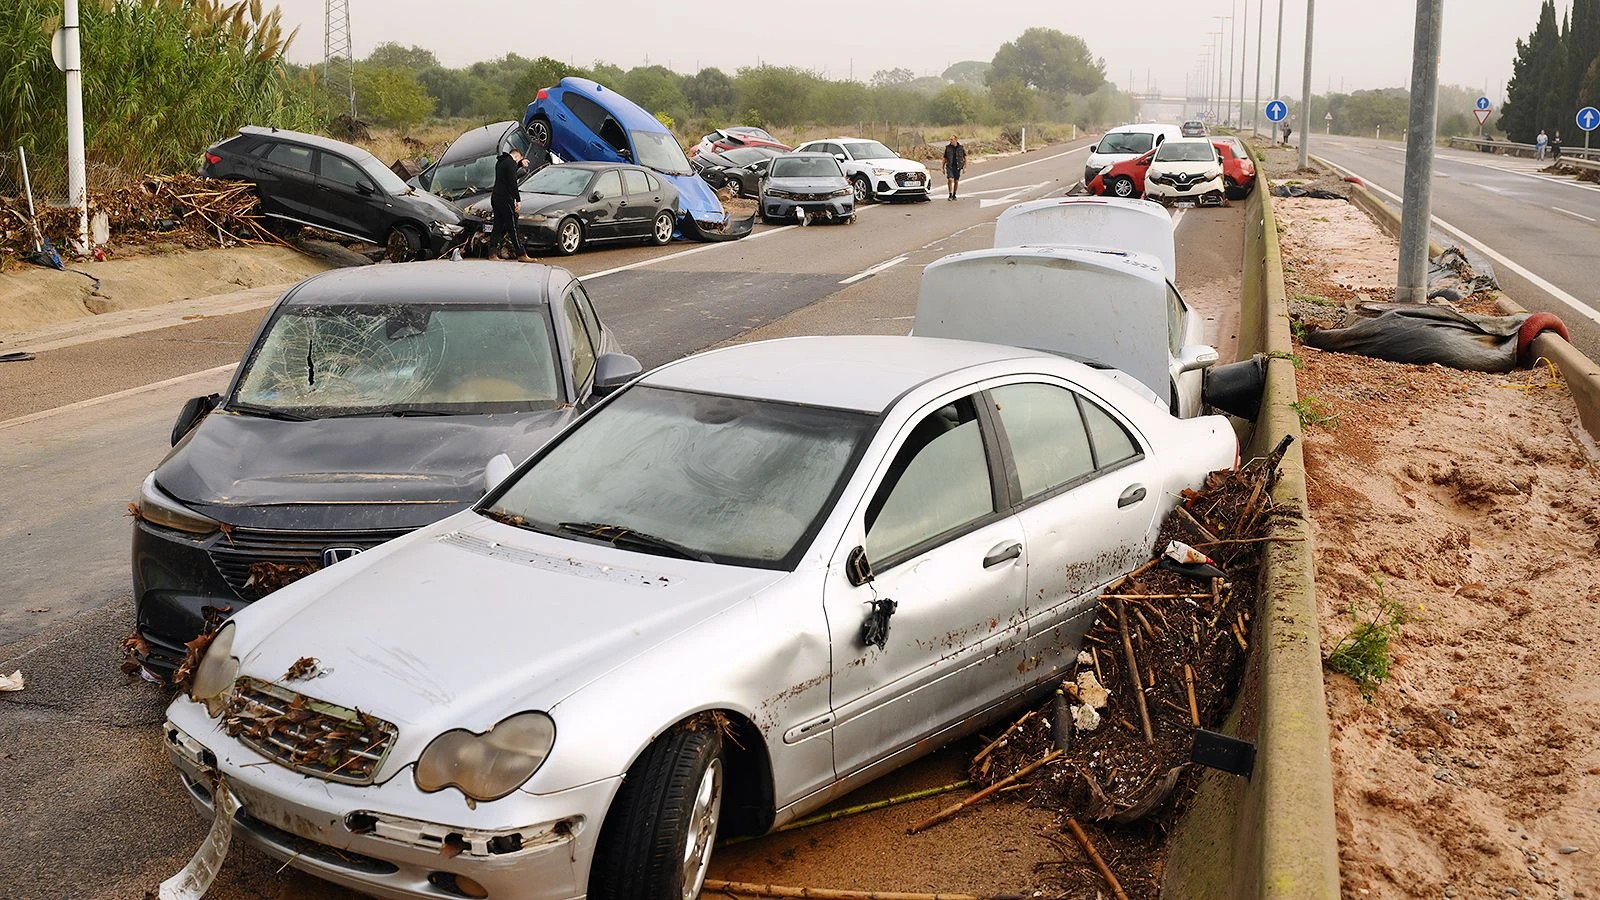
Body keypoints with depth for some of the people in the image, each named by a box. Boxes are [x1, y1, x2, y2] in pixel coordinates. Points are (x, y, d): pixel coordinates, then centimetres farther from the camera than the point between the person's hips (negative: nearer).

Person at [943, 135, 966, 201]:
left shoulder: (961, 148, -1)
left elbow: (965, 157, 7)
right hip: (949, 166, -1)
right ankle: (950, 195, -6)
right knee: (950, 179, -18)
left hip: (957, 167, 1)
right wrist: (943, 168, 8)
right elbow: (945, 158, 9)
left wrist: (965, 167, 0)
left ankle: (954, 195, 21)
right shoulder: (947, 148, 1)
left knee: (956, 181, 5)